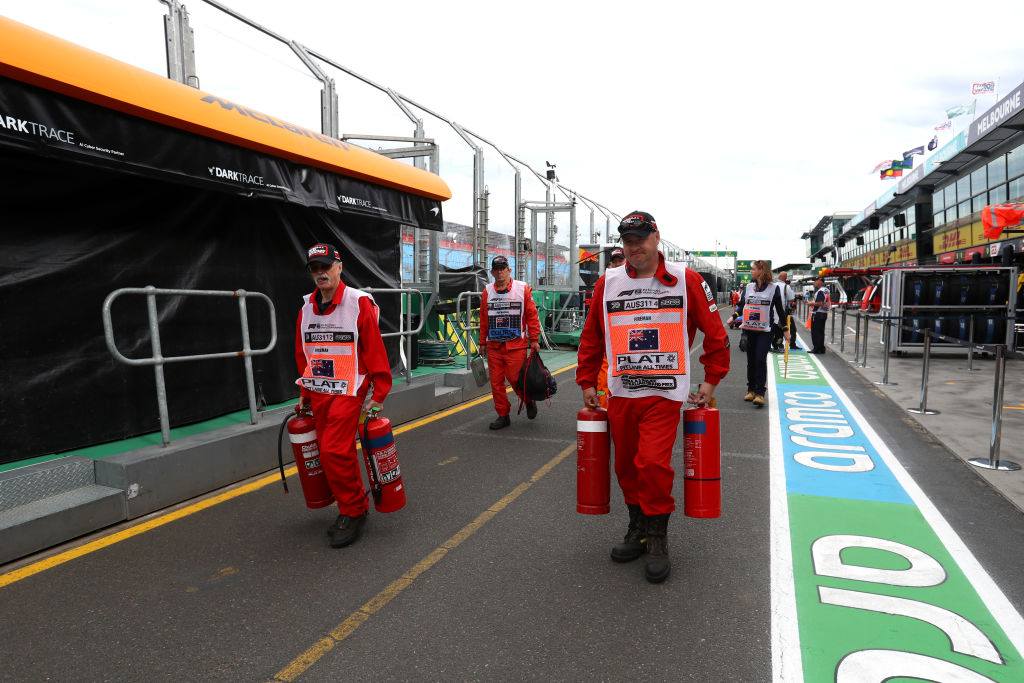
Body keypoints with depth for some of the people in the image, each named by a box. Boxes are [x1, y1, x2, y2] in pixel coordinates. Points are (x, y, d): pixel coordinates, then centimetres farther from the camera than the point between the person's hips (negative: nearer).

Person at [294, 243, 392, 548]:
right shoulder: (307, 307, 10)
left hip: (348, 391, -6)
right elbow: (302, 354, 18)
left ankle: (353, 511, 6)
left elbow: (375, 350, -10)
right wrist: (305, 392, 18)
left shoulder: (359, 303, -9)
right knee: (336, 454, 10)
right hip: (318, 393, 6)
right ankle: (352, 509, 26)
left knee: (334, 451, -12)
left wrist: (379, 394, -11)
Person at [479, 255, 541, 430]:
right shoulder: (487, 291, 9)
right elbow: (483, 319, 15)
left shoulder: (522, 289, 0)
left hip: (516, 345, -3)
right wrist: (483, 342, 14)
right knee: (496, 382, 4)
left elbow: (532, 315, 1)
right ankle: (503, 415, 17)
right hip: (494, 346, 4)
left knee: (516, 379, -5)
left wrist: (534, 339, -2)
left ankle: (529, 401, 25)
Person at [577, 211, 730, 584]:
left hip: (665, 393, -3)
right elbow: (591, 336, 13)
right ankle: (637, 528, 32)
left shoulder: (686, 280, -1)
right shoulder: (607, 283, 6)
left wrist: (711, 380, 5)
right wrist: (587, 382, 12)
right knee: (626, 466, 11)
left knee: (654, 463, -13)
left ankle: (657, 538, 9)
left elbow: (714, 332, 6)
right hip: (620, 394, 4)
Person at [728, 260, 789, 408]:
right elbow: (741, 305, 16)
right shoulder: (748, 287, 8)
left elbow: (779, 309, 4)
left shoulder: (774, 288, -1)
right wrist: (734, 316, -2)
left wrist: (785, 329, 5)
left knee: (761, 360, -14)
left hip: (765, 330, -4)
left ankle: (760, 393, -13)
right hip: (750, 329, 4)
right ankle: (751, 390, 21)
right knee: (751, 361, 9)